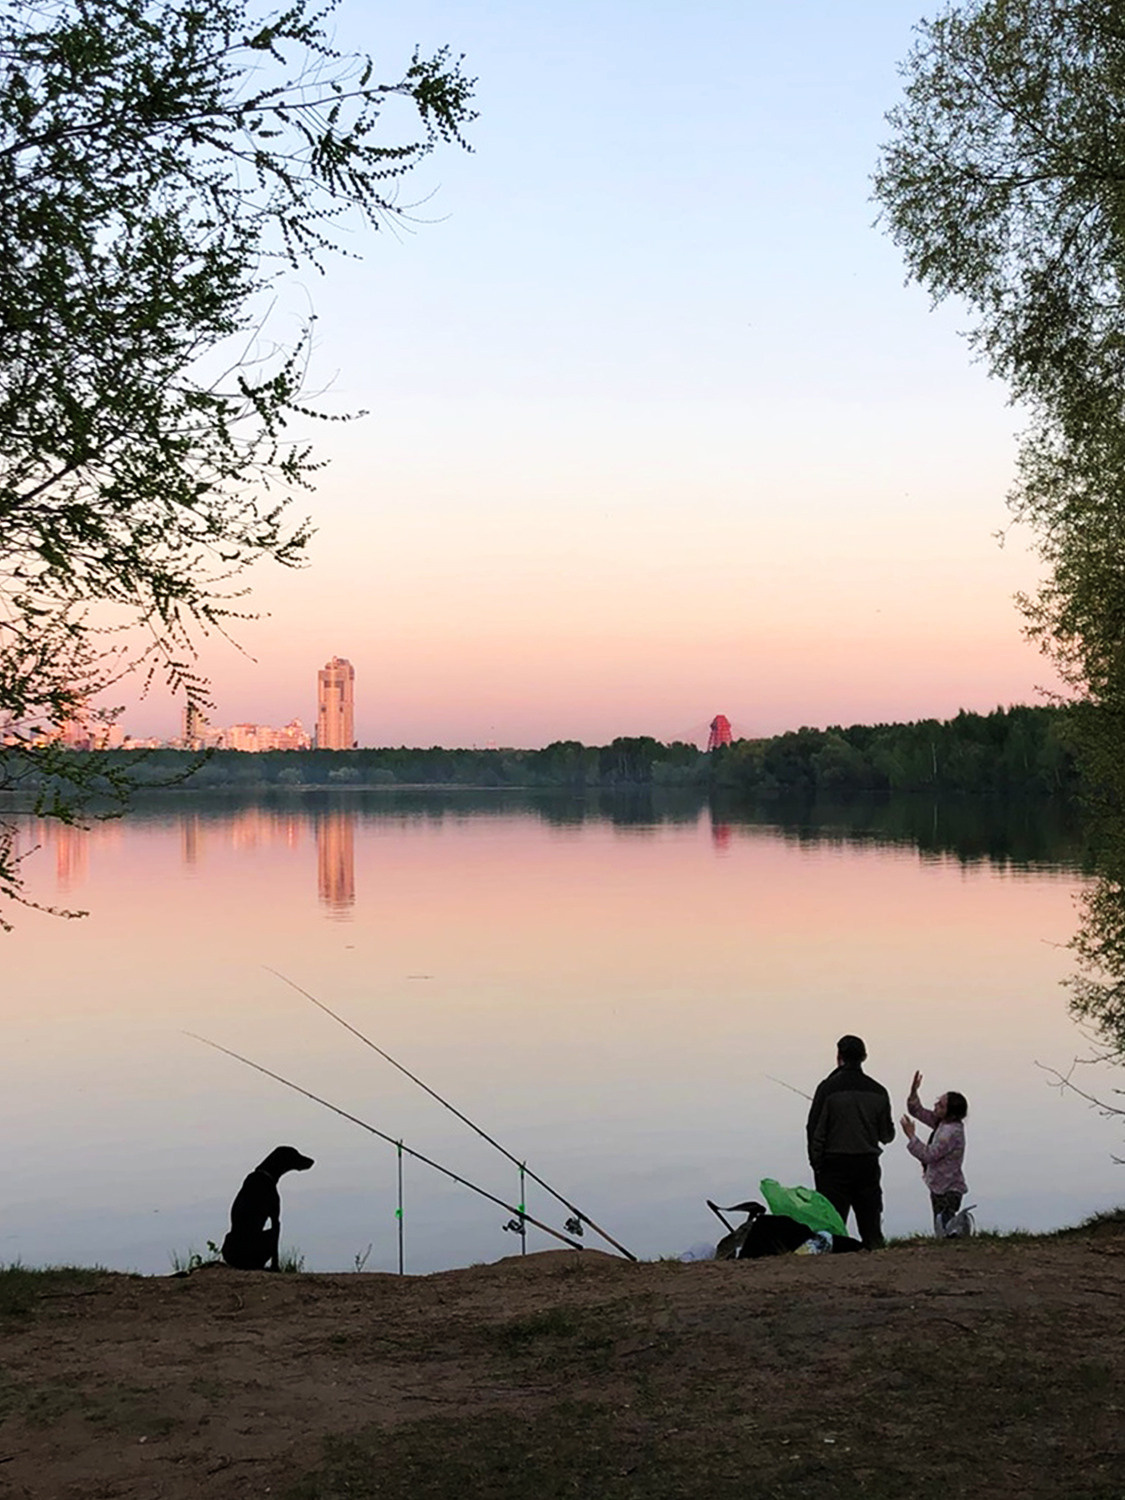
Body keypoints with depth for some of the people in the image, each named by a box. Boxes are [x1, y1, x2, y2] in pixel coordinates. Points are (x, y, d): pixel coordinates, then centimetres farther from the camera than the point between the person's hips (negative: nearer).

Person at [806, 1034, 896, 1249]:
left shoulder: (828, 1088, -8)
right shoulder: (878, 1091, 3)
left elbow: (815, 1129, -7)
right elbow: (887, 1135, 10)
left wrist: (816, 1163, 2)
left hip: (835, 1166, -3)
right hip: (868, 1165, 3)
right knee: (871, 1225, 9)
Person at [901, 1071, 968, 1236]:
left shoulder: (952, 1132, -21)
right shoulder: (941, 1122, 6)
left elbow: (928, 1155, -22)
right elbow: (918, 1111, 16)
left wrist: (911, 1135, -17)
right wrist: (913, 1092, 0)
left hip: (948, 1190, -9)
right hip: (940, 1187, 9)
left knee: (945, 1233, -17)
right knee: (941, 1231, 7)